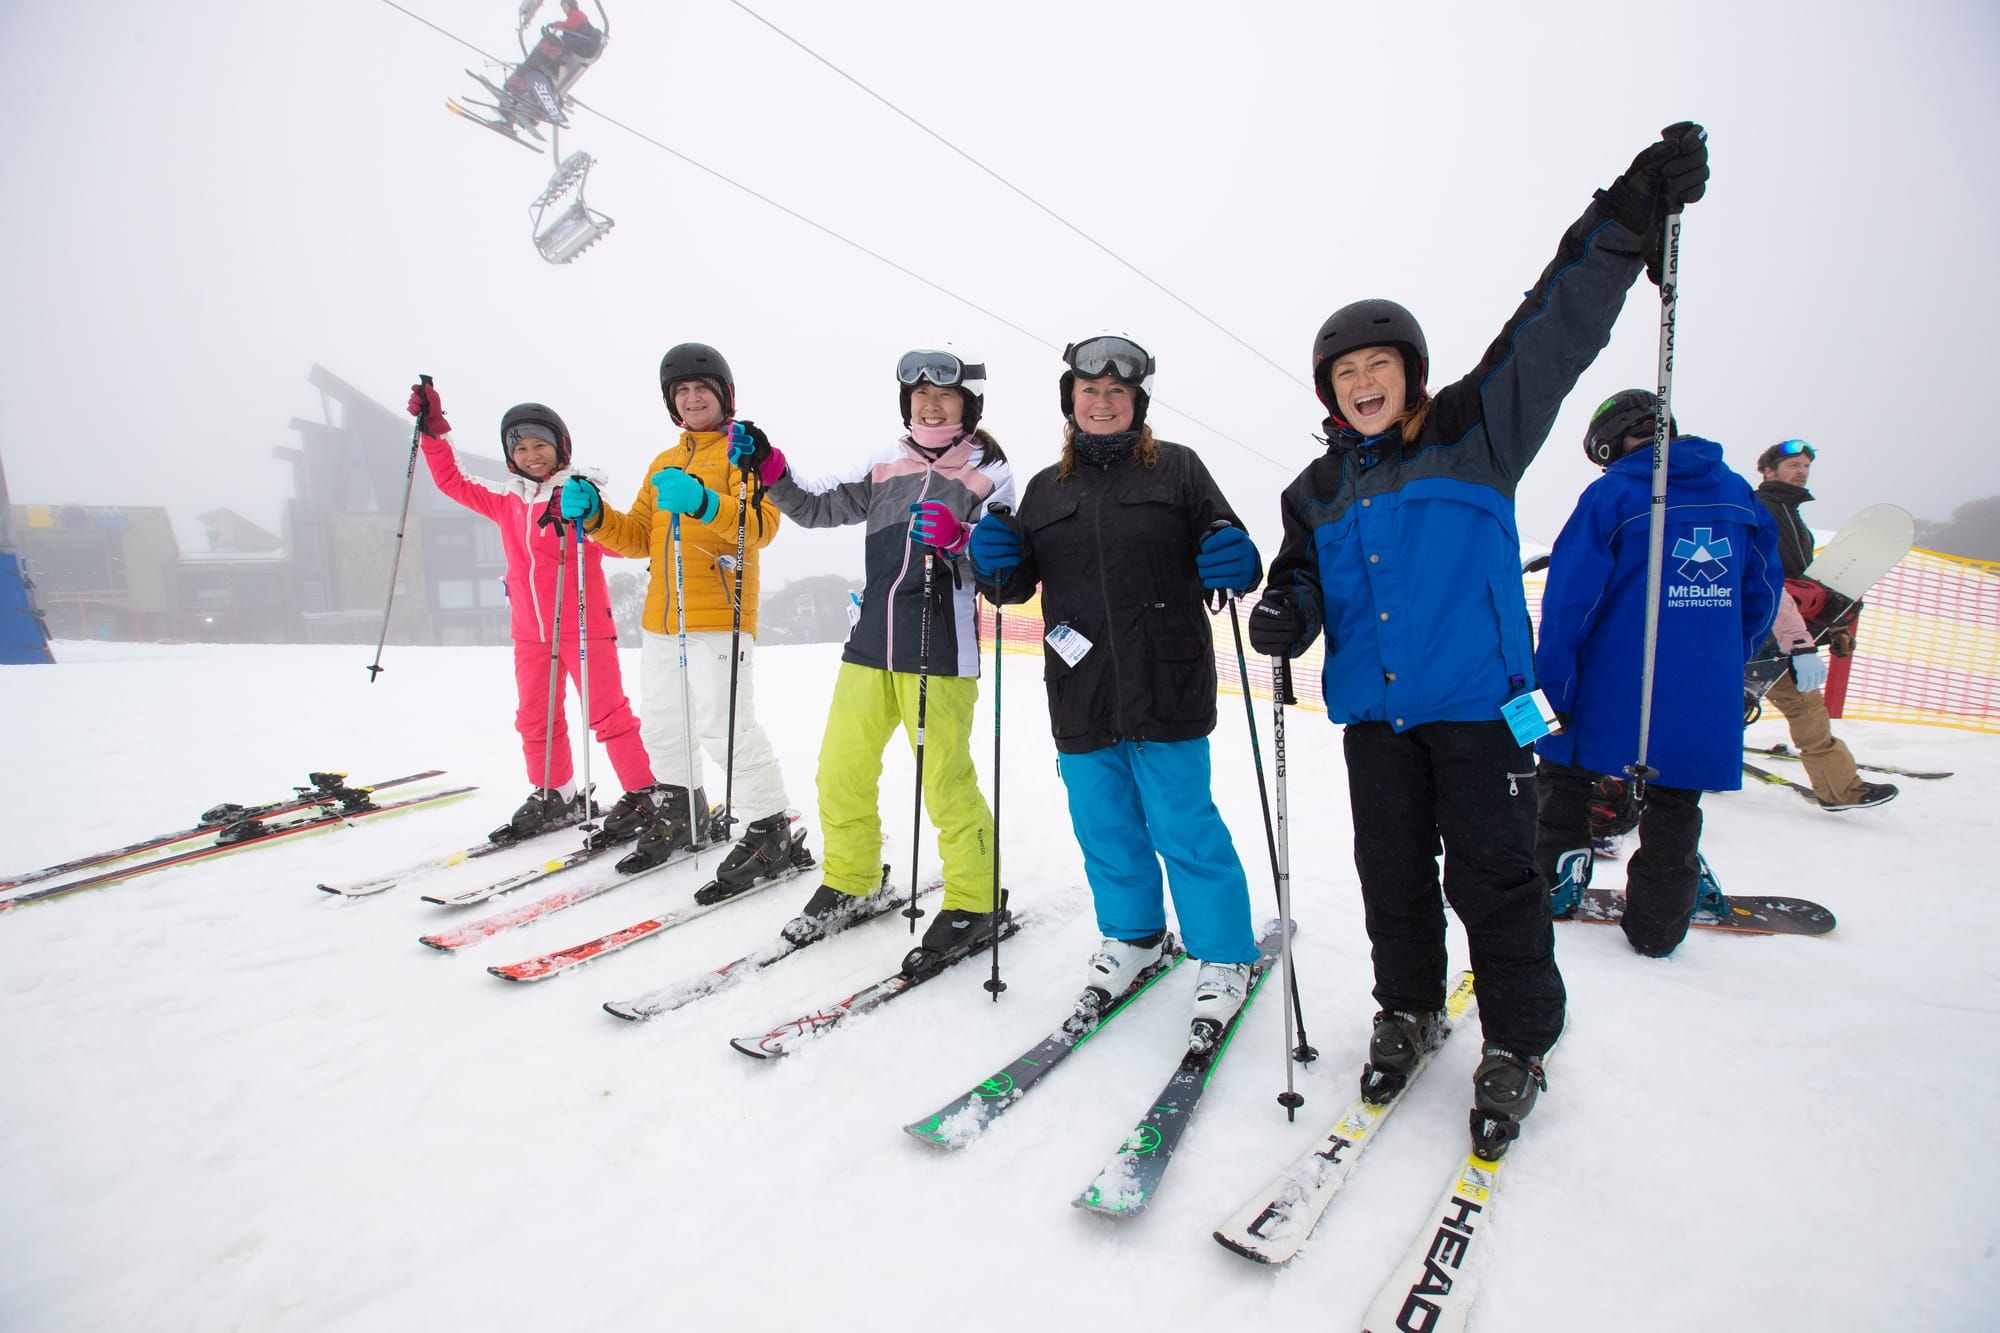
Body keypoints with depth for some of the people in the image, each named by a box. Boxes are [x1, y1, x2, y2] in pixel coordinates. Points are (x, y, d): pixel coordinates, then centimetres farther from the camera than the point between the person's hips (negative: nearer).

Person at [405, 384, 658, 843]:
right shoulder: (506, 500, 11)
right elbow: (452, 481, 22)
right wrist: (432, 430, 17)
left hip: (585, 625, -6)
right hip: (530, 631, 7)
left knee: (608, 713, -5)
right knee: (535, 718, 13)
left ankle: (644, 793, 4)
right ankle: (555, 796, 27)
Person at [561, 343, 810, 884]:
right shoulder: (664, 463, 22)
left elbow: (762, 524, -17)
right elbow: (638, 536, 19)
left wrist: (703, 503, -32)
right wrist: (593, 515, 2)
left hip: (720, 615, -8)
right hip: (661, 618, 8)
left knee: (724, 726, -13)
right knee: (661, 724, 17)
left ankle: (772, 830, -1)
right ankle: (680, 815, 36)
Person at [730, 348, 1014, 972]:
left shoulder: (989, 474, 3)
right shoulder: (884, 467, 14)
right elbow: (817, 509, 16)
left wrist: (957, 541, -28)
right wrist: (769, 470, 2)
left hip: (939, 649, -5)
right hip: (871, 641, 5)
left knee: (946, 781, -4)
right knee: (841, 771, 9)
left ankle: (974, 903, 16)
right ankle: (850, 882, 31)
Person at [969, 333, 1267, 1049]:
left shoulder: (1176, 468, 5)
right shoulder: (1046, 488, 15)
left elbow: (1222, 549, 3)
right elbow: (1016, 584, 15)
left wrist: (1235, 562, -20)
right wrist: (994, 561, -6)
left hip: (1163, 687, -4)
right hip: (1080, 694, 4)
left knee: (1184, 827, 0)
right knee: (1104, 826, 14)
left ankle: (1225, 958, 20)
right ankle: (1132, 935, 37)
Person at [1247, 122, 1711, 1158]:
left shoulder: (1474, 435, 2)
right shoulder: (1318, 492, 12)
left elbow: (1555, 331, -3)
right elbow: (1303, 582, 15)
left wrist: (1628, 216, -11)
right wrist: (1283, 616, -8)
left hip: (1477, 702, -3)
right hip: (1373, 711, 4)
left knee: (1491, 876, 1)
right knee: (1392, 870, 11)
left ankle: (1517, 1046, 21)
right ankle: (1408, 1012, 32)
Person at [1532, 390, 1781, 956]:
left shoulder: (1613, 492, -7)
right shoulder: (1737, 491, 9)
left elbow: (1571, 597, -12)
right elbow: (1764, 591, 15)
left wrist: (1550, 689, -8)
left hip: (1613, 690, -4)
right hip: (1705, 698, 5)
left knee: (1567, 777, 16)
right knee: (1675, 803, 13)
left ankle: (1556, 885, 21)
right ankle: (1657, 924, 20)